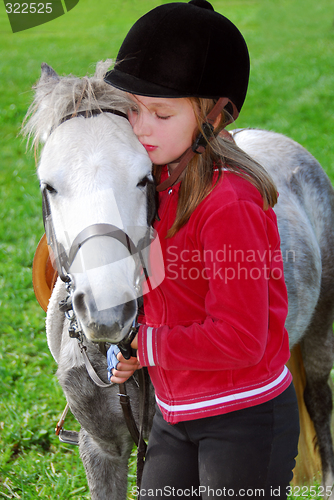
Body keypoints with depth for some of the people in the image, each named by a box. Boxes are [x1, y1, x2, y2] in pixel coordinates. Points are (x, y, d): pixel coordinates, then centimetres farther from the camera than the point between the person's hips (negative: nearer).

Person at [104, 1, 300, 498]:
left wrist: (144, 345, -16)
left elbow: (240, 339, -26)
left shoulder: (231, 201, -22)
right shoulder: (162, 182, 4)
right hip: (176, 414, 8)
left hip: (246, 419, -8)